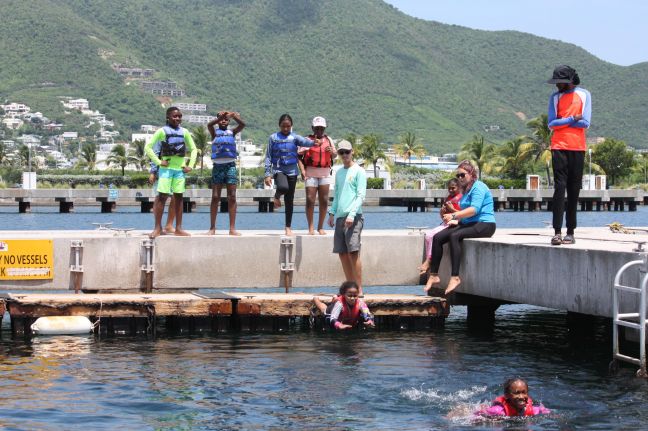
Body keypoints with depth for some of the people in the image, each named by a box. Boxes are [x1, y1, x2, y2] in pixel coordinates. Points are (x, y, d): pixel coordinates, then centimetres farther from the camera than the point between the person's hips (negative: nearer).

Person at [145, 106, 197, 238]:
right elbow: (148, 147, -6)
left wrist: (190, 165, 6)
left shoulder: (184, 132, 9)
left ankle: (178, 228, 9)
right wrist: (158, 162, -11)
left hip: (180, 168, 4)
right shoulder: (162, 131, -3)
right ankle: (158, 228, -4)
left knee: (178, 197, 5)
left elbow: (193, 149, 17)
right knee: (162, 197, -8)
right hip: (166, 168, -4)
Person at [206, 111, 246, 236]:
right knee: (215, 197, -1)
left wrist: (233, 116, -26)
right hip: (218, 165, -1)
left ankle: (232, 228, -1)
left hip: (230, 165, 1)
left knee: (232, 197, -1)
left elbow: (242, 125, -8)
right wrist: (220, 117, -30)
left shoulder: (232, 132, 12)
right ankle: (212, 228, 2)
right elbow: (209, 125, -14)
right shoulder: (215, 132, 9)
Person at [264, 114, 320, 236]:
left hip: (292, 171, 2)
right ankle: (277, 196, 2)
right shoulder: (273, 138, 2)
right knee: (283, 187, -34)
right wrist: (268, 174, -4)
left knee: (289, 200, 5)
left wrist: (313, 143, -43)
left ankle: (288, 227, 16)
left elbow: (304, 141, -20)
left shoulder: (294, 137, 2)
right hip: (278, 170, -2)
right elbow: (268, 157, 3)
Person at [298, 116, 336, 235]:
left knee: (324, 201, 2)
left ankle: (321, 227, 12)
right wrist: (302, 170, -15)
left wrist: (331, 151, -5)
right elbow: (299, 155, -3)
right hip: (311, 173, -3)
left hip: (325, 173, 3)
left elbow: (334, 156, 19)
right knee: (310, 200, -6)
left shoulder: (328, 140, 14)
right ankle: (311, 227, 2)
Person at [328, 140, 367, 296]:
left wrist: (352, 214, -18)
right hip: (340, 217, 7)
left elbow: (361, 196, -9)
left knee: (353, 252, -13)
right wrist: (332, 212, 13)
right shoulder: (339, 172, 19)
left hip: (353, 217, -7)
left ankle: (359, 289, -12)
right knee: (342, 253, 5)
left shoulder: (359, 171, -2)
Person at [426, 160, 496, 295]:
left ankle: (455, 277, -39)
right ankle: (434, 275, -11)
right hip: (468, 224, 9)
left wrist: (454, 216, -28)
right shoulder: (467, 189, 22)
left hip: (484, 225, -9)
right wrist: (456, 220, 9)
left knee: (454, 236, -34)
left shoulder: (478, 187, -8)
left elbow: (474, 209, -23)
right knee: (437, 237, -8)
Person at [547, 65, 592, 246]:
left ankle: (570, 232, 6)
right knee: (559, 187, -9)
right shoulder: (555, 97, 10)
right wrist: (572, 119, -8)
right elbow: (551, 124, 0)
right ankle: (557, 232, -13)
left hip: (577, 148, 0)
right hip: (559, 147, 0)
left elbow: (585, 123, -6)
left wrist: (561, 121, -4)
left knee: (574, 190, 2)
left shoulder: (584, 95, 5)